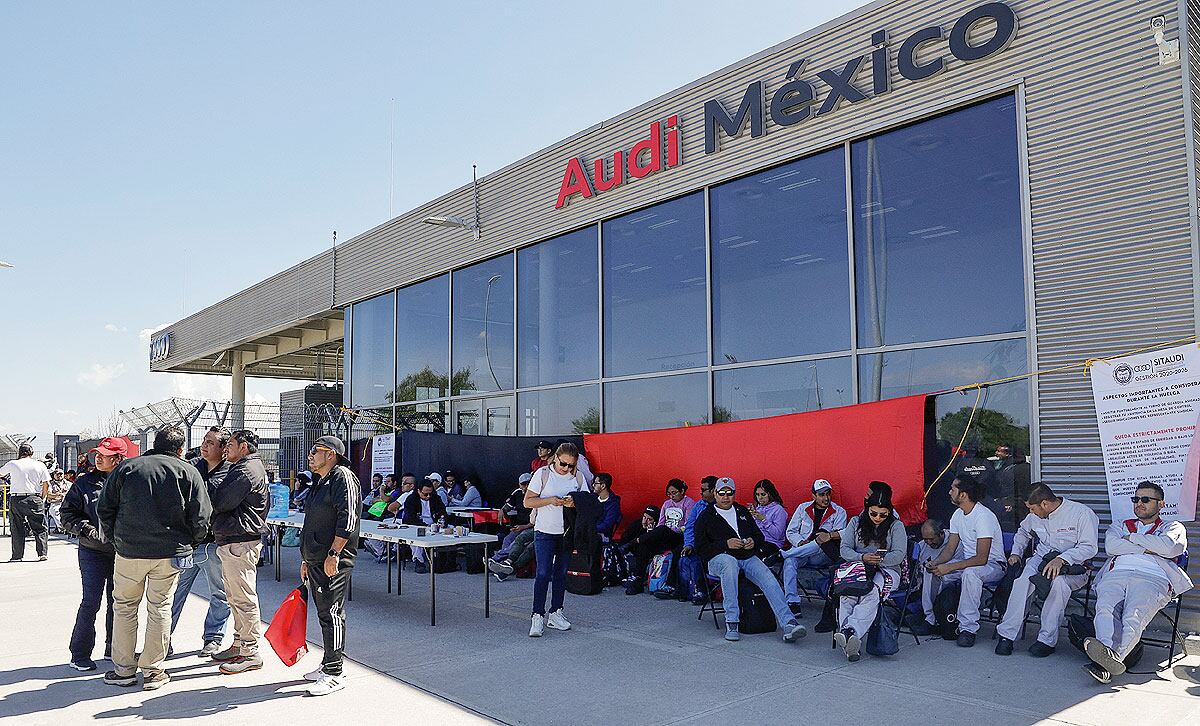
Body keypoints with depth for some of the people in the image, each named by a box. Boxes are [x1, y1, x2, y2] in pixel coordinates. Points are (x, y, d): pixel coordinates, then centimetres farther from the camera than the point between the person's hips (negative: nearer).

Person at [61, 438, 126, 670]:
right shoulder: (84, 483, -1)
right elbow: (68, 514, 1)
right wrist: (87, 529, -13)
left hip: (122, 552, 2)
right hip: (93, 552, -2)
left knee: (118, 602, 11)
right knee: (91, 603, -3)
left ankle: (113, 649, 25)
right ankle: (80, 654, 11)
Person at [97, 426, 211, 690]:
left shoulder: (126, 468, 5)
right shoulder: (188, 472, -1)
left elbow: (104, 508, 5)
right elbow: (201, 517, -5)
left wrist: (113, 538, 17)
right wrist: (189, 543, 12)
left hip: (129, 550, 1)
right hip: (170, 552, -1)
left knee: (124, 607, 15)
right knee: (160, 609, 7)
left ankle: (123, 670, 19)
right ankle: (153, 672, 12)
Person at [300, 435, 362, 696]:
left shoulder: (343, 477, -11)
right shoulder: (320, 482, 21)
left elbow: (347, 520, -21)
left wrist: (333, 553, -24)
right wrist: (306, 559, 25)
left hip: (333, 561, -10)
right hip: (316, 560, 10)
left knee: (332, 614, -7)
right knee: (325, 613, 15)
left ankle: (334, 674, -2)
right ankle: (327, 666, 24)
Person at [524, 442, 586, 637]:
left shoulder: (578, 477, 3)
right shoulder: (543, 474, -6)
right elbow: (528, 501, -7)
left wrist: (574, 503, -16)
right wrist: (550, 500, -21)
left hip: (568, 532, 4)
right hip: (545, 532, -3)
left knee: (561, 573, 10)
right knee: (543, 573, -8)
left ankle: (555, 613, 21)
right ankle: (538, 616, -1)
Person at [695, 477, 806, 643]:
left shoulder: (743, 512, 25)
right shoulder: (706, 517, 10)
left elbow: (759, 535, 27)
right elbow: (701, 548, 1)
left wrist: (753, 542, 2)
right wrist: (726, 544, -12)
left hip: (748, 558, 4)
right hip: (719, 558, -4)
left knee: (767, 576, -26)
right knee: (730, 563, -39)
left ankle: (788, 623, -37)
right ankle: (731, 622, -38)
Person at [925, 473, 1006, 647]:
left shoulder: (983, 516, -24)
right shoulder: (958, 514, 4)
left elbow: (981, 558, -29)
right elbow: (950, 549, 6)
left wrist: (949, 567, -32)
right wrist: (936, 563, -15)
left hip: (993, 565, -8)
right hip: (968, 563, 8)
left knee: (970, 573, -39)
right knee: (931, 572, -9)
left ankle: (968, 628, -30)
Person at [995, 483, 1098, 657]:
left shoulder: (1082, 513, -11)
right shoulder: (1035, 516, 10)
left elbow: (1089, 547, -17)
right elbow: (1022, 532, 32)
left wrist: (1061, 559, -29)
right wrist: (1016, 553, 17)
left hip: (1073, 564, -4)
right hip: (1042, 558, 4)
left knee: (1058, 582, -38)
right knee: (1022, 581, -29)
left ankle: (1047, 639, -27)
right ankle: (1006, 634, -24)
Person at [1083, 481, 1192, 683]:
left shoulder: (1173, 528, 29)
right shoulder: (1119, 526, 35)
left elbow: (1170, 547, 3)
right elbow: (1111, 546, 11)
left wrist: (1132, 538, 11)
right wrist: (1149, 548, 5)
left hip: (1152, 578, -2)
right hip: (1116, 574, 2)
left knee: (1134, 616, -35)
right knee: (1105, 609, -34)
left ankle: (1110, 658, -57)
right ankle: (1109, 656, -55)